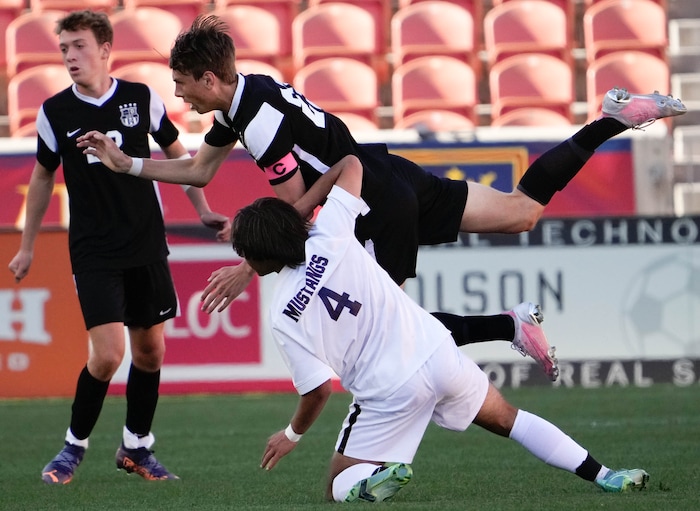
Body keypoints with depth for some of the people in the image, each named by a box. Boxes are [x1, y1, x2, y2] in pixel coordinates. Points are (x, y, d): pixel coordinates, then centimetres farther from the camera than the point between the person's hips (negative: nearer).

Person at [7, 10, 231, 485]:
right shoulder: (55, 113, -5)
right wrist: (27, 246, 14)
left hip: (147, 247, 2)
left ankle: (137, 446, 25)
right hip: (93, 251, -2)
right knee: (108, 353, -14)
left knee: (151, 351, 8)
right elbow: (43, 178, 9)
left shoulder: (142, 98, -4)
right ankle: (75, 445, 5)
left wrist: (203, 209, 9)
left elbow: (176, 153, 12)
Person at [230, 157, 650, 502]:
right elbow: (351, 165, 9)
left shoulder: (284, 318, -12)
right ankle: (602, 475, 17)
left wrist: (292, 434, 9)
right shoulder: (329, 237, -5)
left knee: (339, 489, 12)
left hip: (390, 393, -4)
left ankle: (379, 477, -22)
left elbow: (319, 389, -10)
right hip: (436, 352, 4)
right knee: (507, 418, 27)